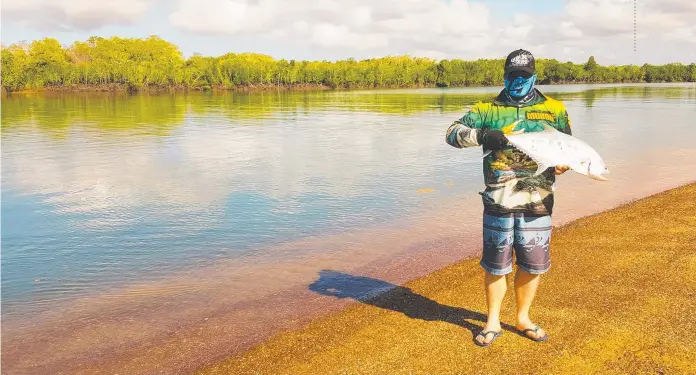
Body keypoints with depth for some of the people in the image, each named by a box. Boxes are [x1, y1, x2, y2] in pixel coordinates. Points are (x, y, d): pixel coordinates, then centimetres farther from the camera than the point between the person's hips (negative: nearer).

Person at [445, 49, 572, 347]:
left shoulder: (554, 110, 10)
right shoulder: (488, 109, 5)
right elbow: (453, 133, -4)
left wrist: (563, 163, -7)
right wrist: (481, 135, -24)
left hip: (538, 202, 2)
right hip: (499, 201, -1)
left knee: (533, 264, 11)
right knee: (496, 264, 7)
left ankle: (523, 317, 32)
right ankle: (493, 322, 25)